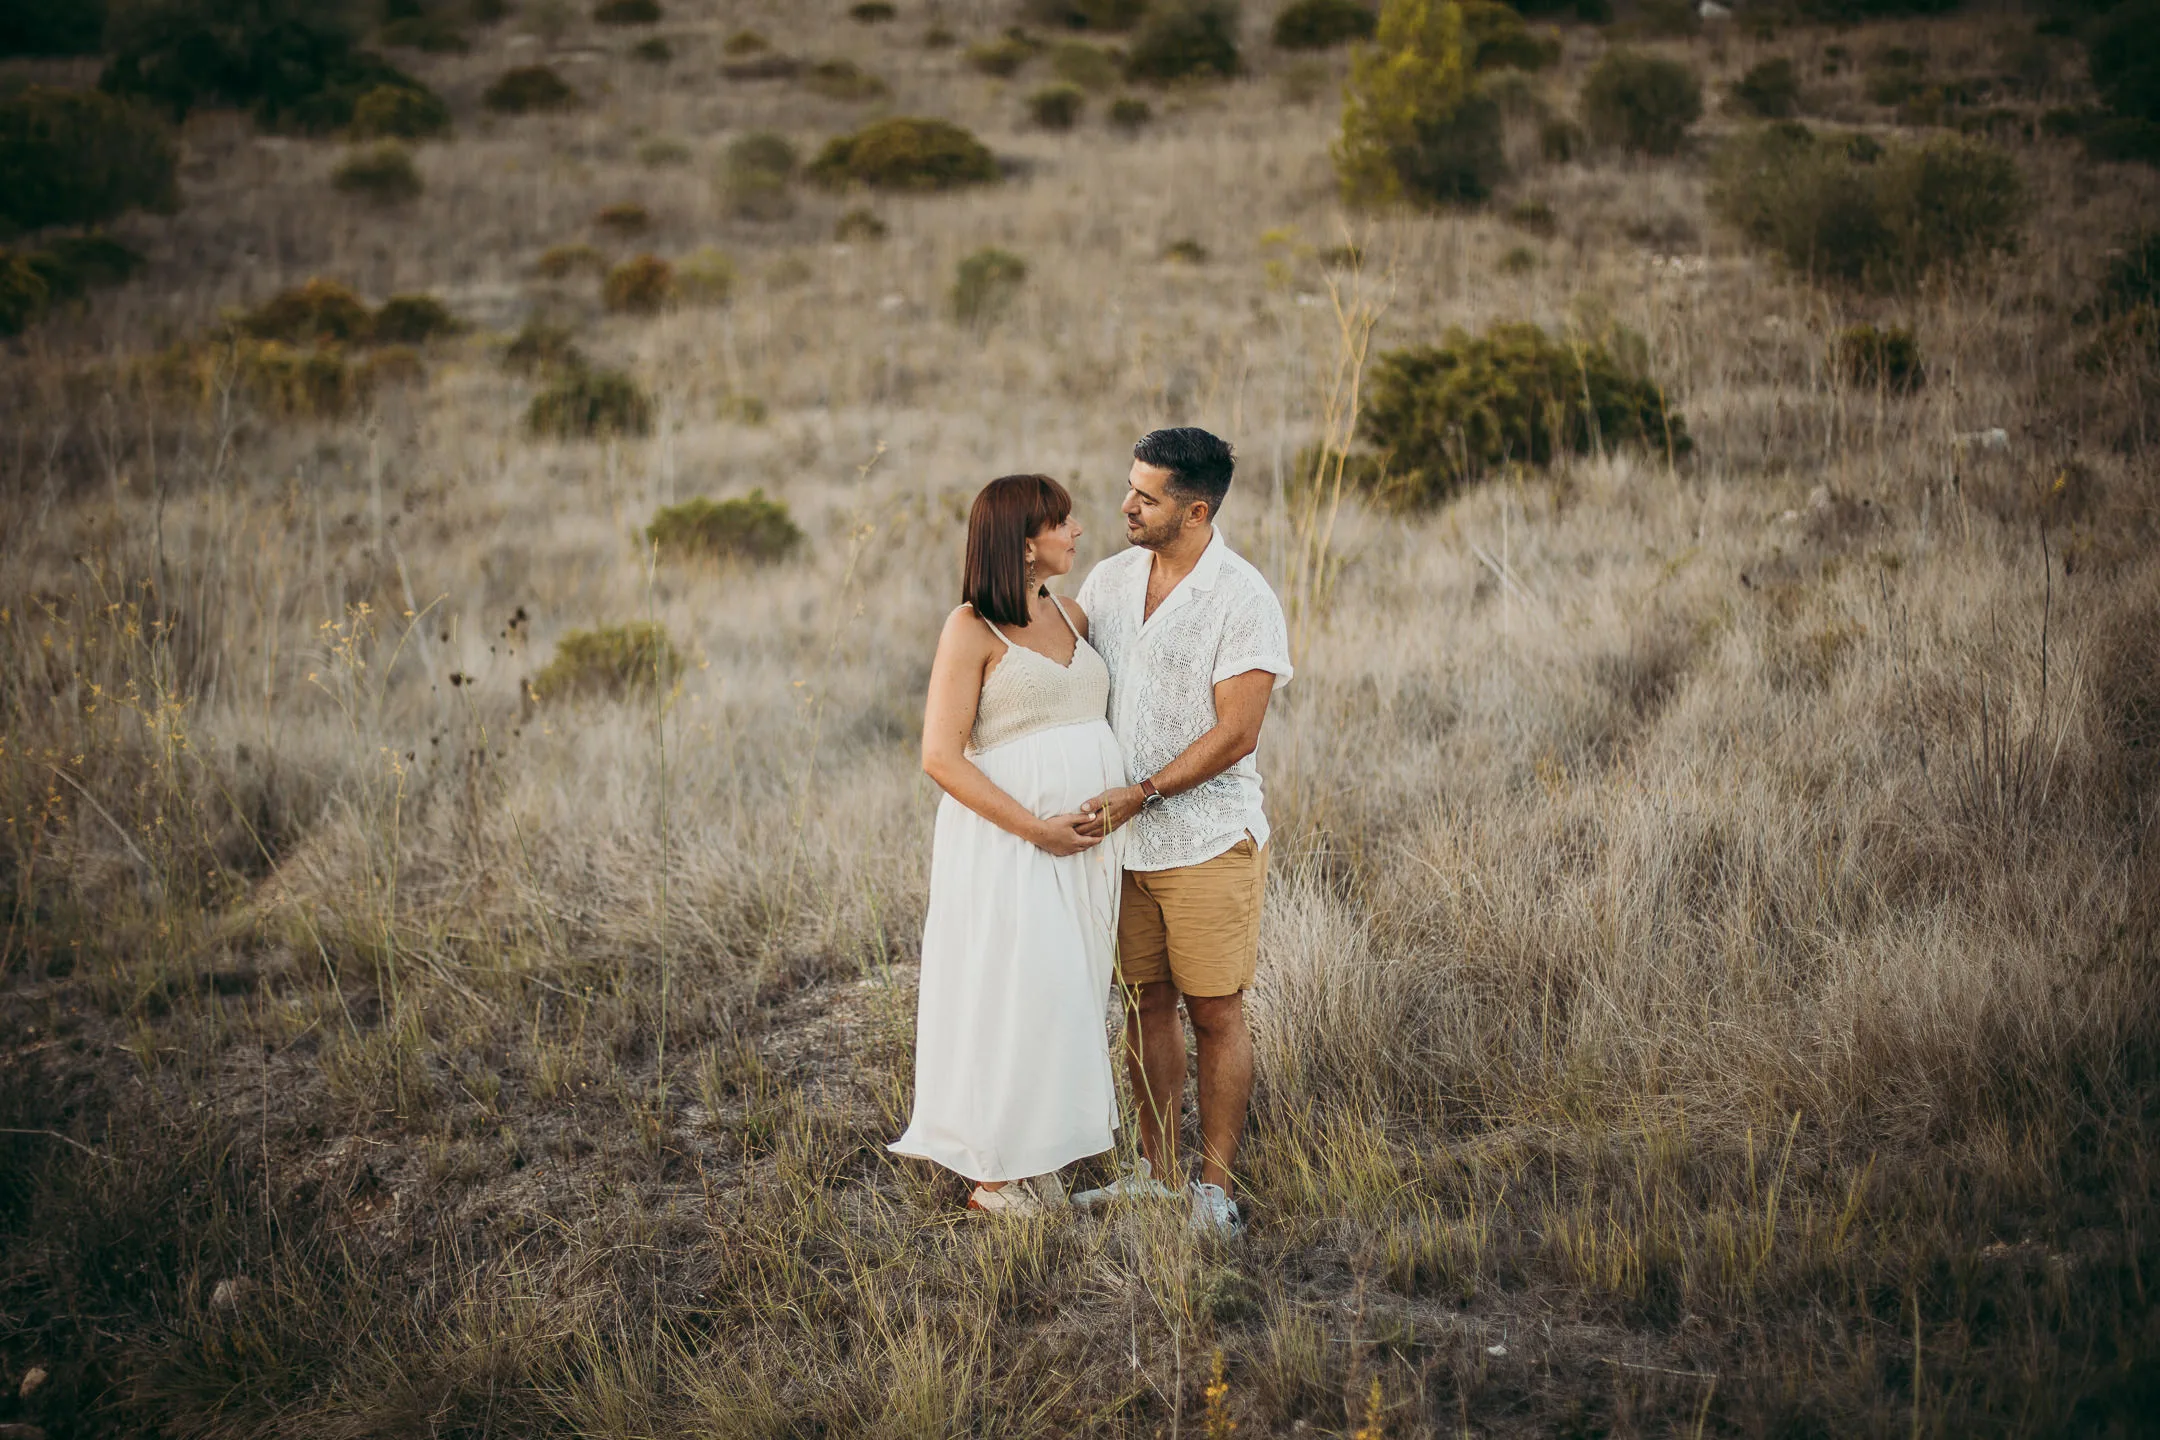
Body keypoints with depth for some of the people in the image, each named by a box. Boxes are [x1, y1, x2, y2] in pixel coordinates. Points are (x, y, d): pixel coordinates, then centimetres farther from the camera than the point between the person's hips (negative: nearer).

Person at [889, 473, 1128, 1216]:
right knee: (1012, 994, -4)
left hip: (1087, 841, 7)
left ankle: (1047, 1152, 20)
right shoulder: (971, 629, -8)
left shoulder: (1070, 617, 12)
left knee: (1072, 994, 10)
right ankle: (1000, 1175, 8)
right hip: (1006, 841, -7)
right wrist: (1037, 828, -17)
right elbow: (941, 756, -13)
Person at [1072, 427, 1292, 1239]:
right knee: (1145, 1003, 12)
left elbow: (1235, 734, -16)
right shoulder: (1110, 580, 6)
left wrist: (1139, 796, -18)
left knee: (1214, 1014, 1)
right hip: (1125, 839, 6)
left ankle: (1216, 1186, 10)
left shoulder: (1244, 600, -12)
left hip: (1209, 842, -6)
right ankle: (1155, 1171, 22)